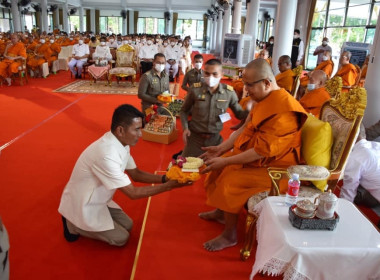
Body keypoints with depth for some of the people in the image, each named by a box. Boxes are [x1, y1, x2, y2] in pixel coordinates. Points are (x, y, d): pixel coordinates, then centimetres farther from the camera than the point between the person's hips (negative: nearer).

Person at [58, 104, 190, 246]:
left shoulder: (121, 143, -9)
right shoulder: (106, 154, -36)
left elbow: (135, 174, 2)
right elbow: (133, 193, -29)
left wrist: (164, 178, -13)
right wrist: (169, 186, -27)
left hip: (97, 200, 8)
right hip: (82, 207, -8)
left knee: (127, 225, 12)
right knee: (121, 238, 1)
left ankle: (87, 224, 20)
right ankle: (73, 225, 10)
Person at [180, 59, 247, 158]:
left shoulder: (229, 92, -7)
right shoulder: (195, 89, -10)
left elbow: (239, 113, 4)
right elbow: (184, 111, 5)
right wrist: (185, 128, -10)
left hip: (215, 138, 1)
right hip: (194, 137, -1)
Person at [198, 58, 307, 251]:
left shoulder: (281, 110, -29)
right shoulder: (266, 100, 2)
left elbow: (262, 152, -29)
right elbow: (245, 128, 5)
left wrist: (225, 161, -24)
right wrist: (220, 149, -3)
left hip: (274, 167, -10)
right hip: (258, 156, 10)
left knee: (231, 180, -20)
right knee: (219, 168, 11)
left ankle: (230, 235, -1)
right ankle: (221, 212, 28)